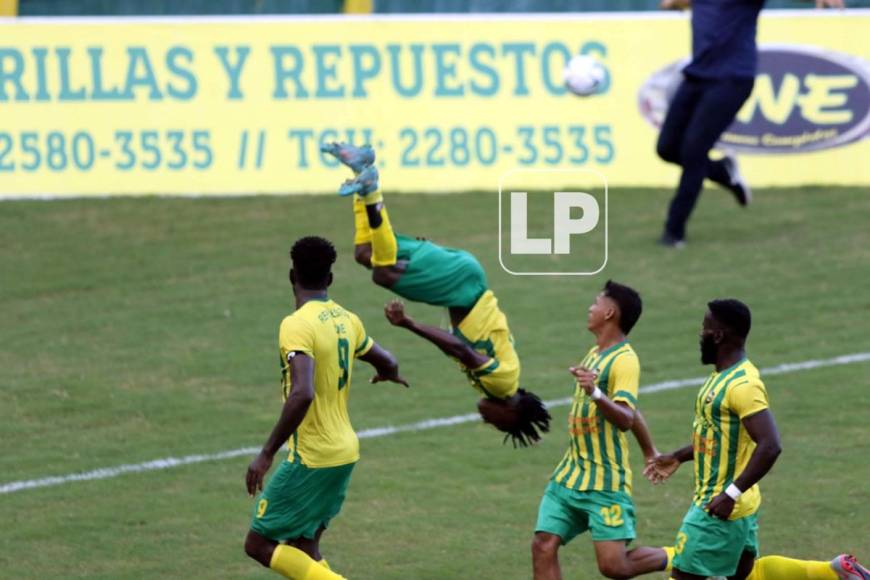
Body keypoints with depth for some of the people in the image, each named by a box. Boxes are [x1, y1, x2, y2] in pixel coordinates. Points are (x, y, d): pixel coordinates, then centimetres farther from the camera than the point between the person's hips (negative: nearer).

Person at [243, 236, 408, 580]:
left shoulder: (296, 325, -18)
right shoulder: (346, 320, 6)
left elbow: (302, 394, -31)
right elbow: (388, 364, 21)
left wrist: (267, 454, -26)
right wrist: (389, 374, 46)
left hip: (311, 457, -8)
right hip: (345, 452, 8)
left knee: (259, 545, 0)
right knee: (303, 546, 17)